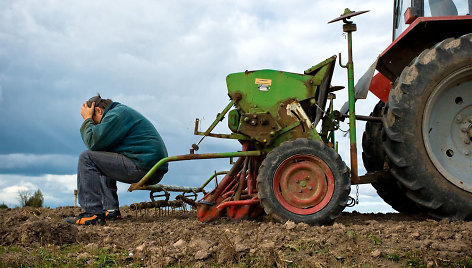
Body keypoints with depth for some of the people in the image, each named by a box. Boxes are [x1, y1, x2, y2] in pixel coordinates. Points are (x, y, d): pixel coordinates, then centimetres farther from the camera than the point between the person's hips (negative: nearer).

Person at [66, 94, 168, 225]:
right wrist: (88, 121, 20)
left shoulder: (115, 115, -8)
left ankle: (93, 213, -12)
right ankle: (111, 210, 23)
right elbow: (103, 146, 26)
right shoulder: (122, 111, 26)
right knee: (103, 162, 31)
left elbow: (93, 143, -12)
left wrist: (87, 120, 2)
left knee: (87, 158, -8)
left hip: (143, 167, -11)